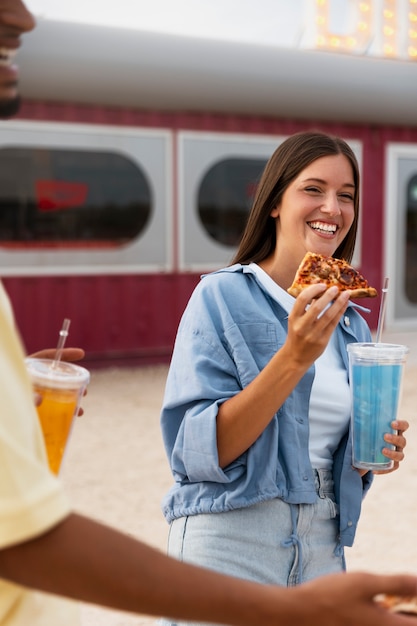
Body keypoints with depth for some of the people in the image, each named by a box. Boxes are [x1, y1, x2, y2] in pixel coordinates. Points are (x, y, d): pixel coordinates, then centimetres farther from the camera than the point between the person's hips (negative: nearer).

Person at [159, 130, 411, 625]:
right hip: (229, 541, -5)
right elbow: (200, 451, -18)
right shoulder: (223, 297, -10)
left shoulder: (351, 324, 7)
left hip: (322, 547, 6)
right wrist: (294, 358, -26)